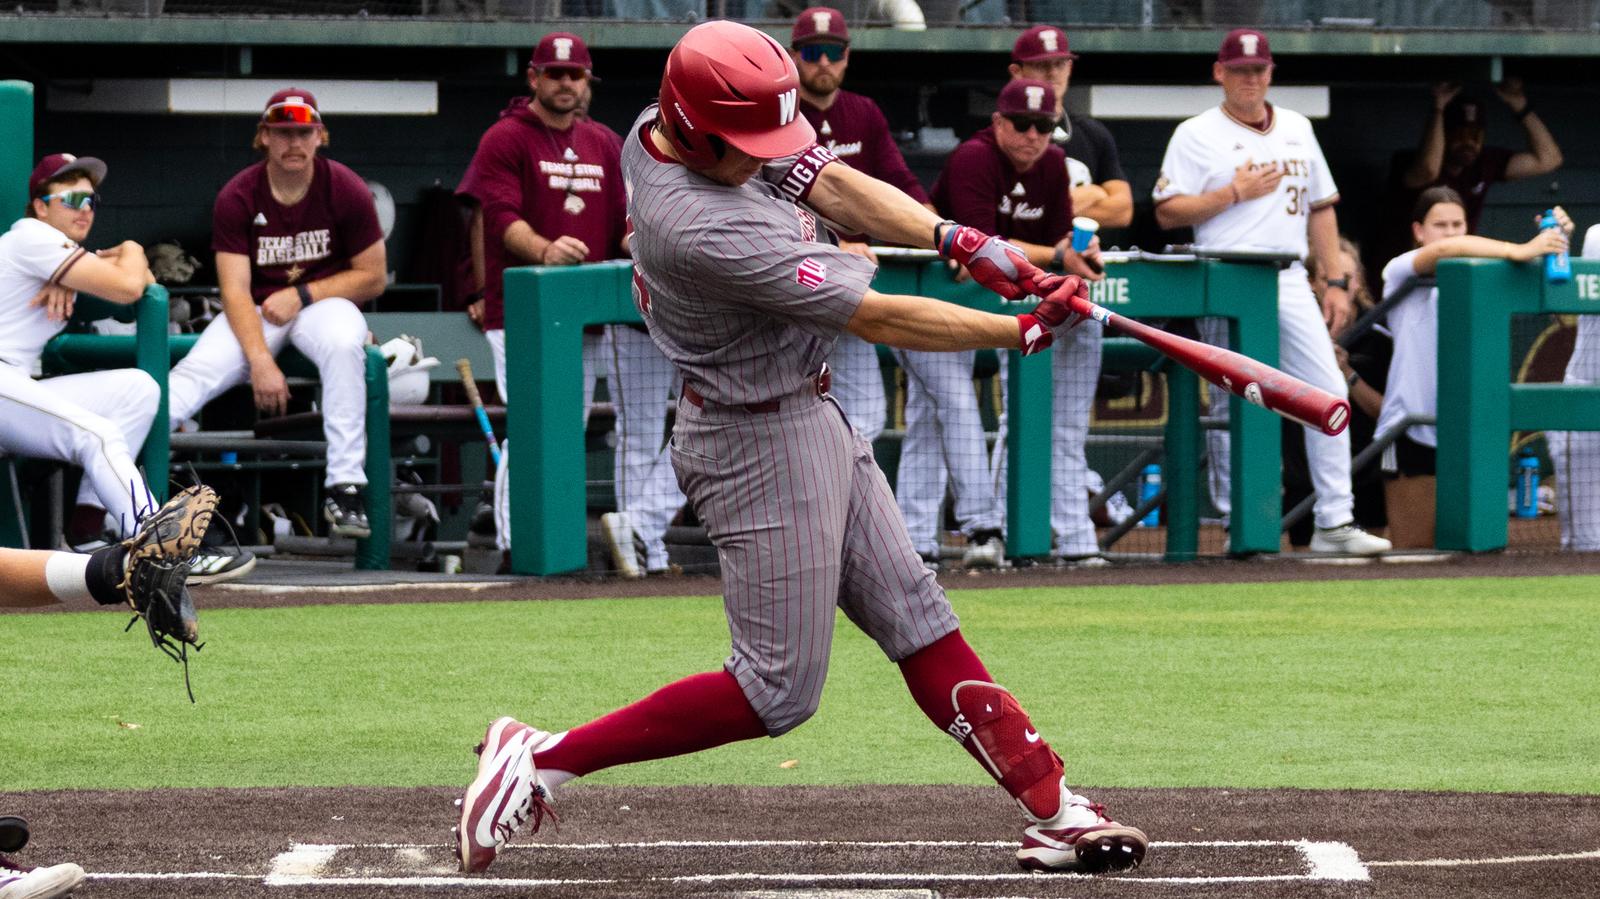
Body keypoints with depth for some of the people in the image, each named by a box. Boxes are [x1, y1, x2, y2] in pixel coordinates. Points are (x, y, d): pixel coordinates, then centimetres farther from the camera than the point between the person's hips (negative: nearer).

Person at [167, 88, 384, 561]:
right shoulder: (237, 198, -8)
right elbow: (235, 289, -14)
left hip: (324, 302, -1)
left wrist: (302, 296, -15)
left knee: (343, 343, -36)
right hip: (257, 312, 1)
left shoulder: (345, 190, -8)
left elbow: (373, 277, -3)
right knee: (196, 371, -26)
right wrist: (260, 360, -28)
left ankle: (344, 488, -37)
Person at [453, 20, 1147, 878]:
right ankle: (542, 760, 3)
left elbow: (830, 182, 3)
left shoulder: (665, 127, -6)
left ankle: (1051, 807, 16)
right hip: (762, 444, -10)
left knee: (913, 616, 12)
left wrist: (957, 238, -12)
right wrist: (1023, 332, -18)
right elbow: (878, 318, -27)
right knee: (778, 690, -2)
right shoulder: (705, 228, -33)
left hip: (809, 419, 10)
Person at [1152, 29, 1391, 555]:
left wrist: (1337, 280, 12)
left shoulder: (1296, 130, 17)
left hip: (1290, 282, 4)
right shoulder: (1197, 136, 2)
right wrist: (1235, 193, -12)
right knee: (1233, 407, -2)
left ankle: (1335, 522, -4)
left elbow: (1321, 207, 19)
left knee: (1328, 394, -5)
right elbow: (1168, 213, -5)